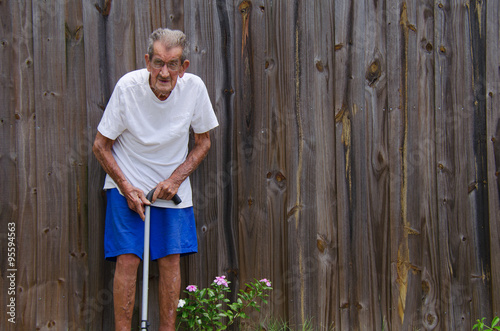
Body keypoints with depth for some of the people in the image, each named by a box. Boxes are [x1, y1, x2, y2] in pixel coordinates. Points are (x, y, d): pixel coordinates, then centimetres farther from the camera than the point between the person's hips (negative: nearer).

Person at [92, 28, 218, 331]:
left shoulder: (194, 88, -13)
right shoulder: (128, 87, -19)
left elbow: (203, 141, 3)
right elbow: (101, 146, -8)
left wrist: (177, 178, -8)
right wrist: (127, 188, -15)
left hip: (174, 187, 2)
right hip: (128, 186, -2)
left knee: (171, 260, 1)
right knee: (127, 260, -9)